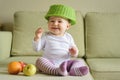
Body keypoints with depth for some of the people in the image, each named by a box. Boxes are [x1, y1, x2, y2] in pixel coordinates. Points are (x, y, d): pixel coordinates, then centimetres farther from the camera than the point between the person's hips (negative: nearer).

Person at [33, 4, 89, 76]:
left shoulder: (68, 37, 7)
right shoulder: (46, 36, 2)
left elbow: (73, 54, 12)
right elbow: (37, 49, -2)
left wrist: (74, 53, -13)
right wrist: (37, 38, -18)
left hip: (65, 63, 2)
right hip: (49, 63, -2)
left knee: (80, 62, -15)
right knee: (39, 60, -29)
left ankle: (73, 70, -46)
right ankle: (57, 71, -48)